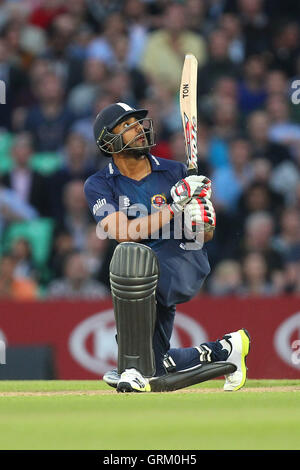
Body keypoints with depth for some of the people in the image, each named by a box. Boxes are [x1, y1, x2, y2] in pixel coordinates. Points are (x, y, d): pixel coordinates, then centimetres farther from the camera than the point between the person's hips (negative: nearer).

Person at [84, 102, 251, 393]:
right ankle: (223, 351, 30)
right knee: (154, 370, 3)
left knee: (132, 255, -36)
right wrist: (174, 206, -20)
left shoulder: (174, 173, 4)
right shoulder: (99, 185, 1)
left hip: (186, 262, -4)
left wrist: (201, 221, -19)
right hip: (149, 285, 4)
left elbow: (206, 235, 6)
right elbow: (124, 232, -15)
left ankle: (137, 369, -35)